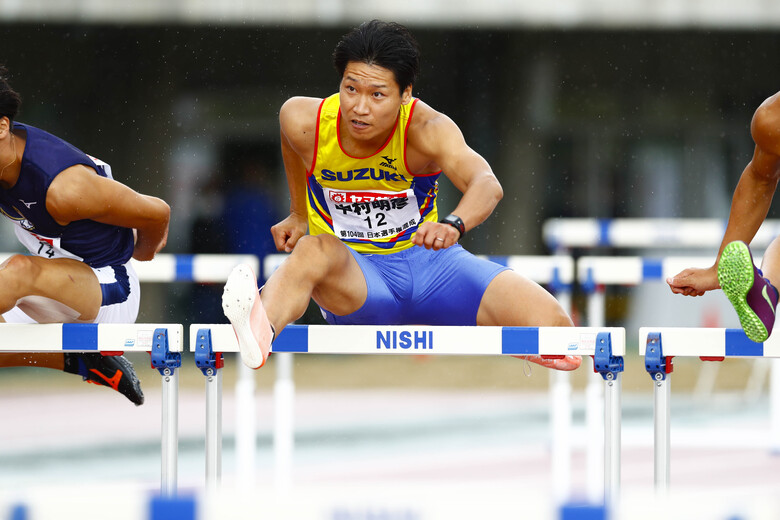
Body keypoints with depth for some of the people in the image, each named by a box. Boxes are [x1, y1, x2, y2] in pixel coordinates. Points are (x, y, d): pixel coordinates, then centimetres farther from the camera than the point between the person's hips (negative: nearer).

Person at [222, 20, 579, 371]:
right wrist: (299, 215, 21)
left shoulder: (427, 129, -23)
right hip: (352, 272, 0)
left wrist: (453, 225, -63)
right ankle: (261, 328, -72)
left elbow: (487, 184, -42)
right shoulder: (303, 120, -14)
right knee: (314, 250, -39)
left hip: (425, 259, 0)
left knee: (551, 323, -20)